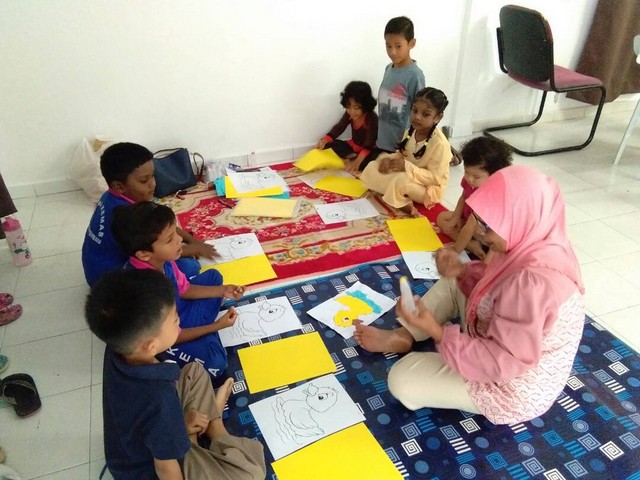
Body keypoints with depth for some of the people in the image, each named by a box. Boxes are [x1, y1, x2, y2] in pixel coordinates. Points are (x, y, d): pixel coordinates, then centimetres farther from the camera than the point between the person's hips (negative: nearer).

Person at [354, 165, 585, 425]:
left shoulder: (533, 281, -39)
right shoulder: (537, 244, -10)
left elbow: (503, 362, -32)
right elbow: (497, 286, 7)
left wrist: (437, 331, -30)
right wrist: (463, 271, -10)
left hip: (514, 386, -9)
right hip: (510, 343, 9)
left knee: (402, 379, -10)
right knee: (452, 283, 13)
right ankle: (402, 337, 18)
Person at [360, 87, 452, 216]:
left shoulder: (440, 144, -25)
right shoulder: (410, 132, -2)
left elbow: (435, 178, -24)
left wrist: (407, 167, -32)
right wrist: (388, 158, -12)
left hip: (428, 188, -8)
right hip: (406, 176, 9)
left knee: (401, 181, -40)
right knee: (371, 168, -4)